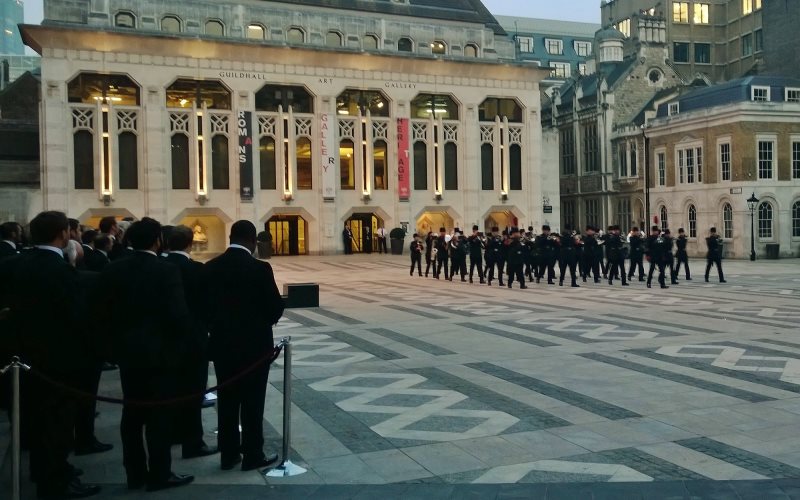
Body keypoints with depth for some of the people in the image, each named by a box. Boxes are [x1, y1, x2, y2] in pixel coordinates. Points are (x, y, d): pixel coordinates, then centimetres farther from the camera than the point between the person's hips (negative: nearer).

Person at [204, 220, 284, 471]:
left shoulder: (211, 267, -1)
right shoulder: (260, 268, -15)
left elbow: (206, 304, 4)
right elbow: (276, 307, -11)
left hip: (222, 344, 5)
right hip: (254, 345, -4)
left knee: (226, 401, 12)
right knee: (252, 403, 5)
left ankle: (228, 454, 21)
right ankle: (253, 455, 14)